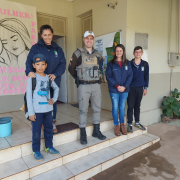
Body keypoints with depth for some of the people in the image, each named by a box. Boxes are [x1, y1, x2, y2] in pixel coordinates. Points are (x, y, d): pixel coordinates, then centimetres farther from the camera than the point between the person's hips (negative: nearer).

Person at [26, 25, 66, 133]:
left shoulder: (58, 49, 10)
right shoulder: (36, 48, 2)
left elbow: (63, 64, 1)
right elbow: (29, 61, -10)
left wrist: (55, 74, -16)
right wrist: (29, 71, -32)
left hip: (54, 81, 3)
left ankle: (53, 123, 29)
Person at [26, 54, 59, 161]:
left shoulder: (48, 77, 4)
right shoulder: (32, 78, -9)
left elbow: (56, 88, 21)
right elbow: (29, 96, -9)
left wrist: (54, 99, 4)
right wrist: (31, 112, -11)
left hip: (48, 109, 5)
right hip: (37, 110, -5)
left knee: (49, 129, 16)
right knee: (36, 132, 4)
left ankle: (49, 147, 34)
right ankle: (36, 151, 22)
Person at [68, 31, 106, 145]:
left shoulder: (98, 55, 10)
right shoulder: (78, 53, -3)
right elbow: (71, 68, 4)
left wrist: (95, 77, 13)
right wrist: (79, 79, 9)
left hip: (96, 85, 4)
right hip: (83, 86, -4)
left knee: (97, 108, 10)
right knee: (83, 110, 2)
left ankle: (96, 131, 26)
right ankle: (83, 134, 15)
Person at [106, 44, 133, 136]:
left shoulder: (127, 63, 5)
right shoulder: (111, 63, -2)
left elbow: (130, 75, 2)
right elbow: (108, 76, -7)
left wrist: (124, 86, -10)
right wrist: (117, 86, -15)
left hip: (125, 89, 2)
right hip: (114, 90, -2)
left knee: (122, 107, 12)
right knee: (115, 107, 5)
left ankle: (122, 125, 26)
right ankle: (116, 126, 18)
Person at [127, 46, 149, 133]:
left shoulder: (145, 64, 4)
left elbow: (146, 76, 9)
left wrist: (145, 88, 7)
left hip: (140, 88, 3)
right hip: (131, 88, -3)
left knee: (137, 106, 14)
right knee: (130, 107, 1)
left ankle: (137, 122, 28)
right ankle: (130, 124, 12)